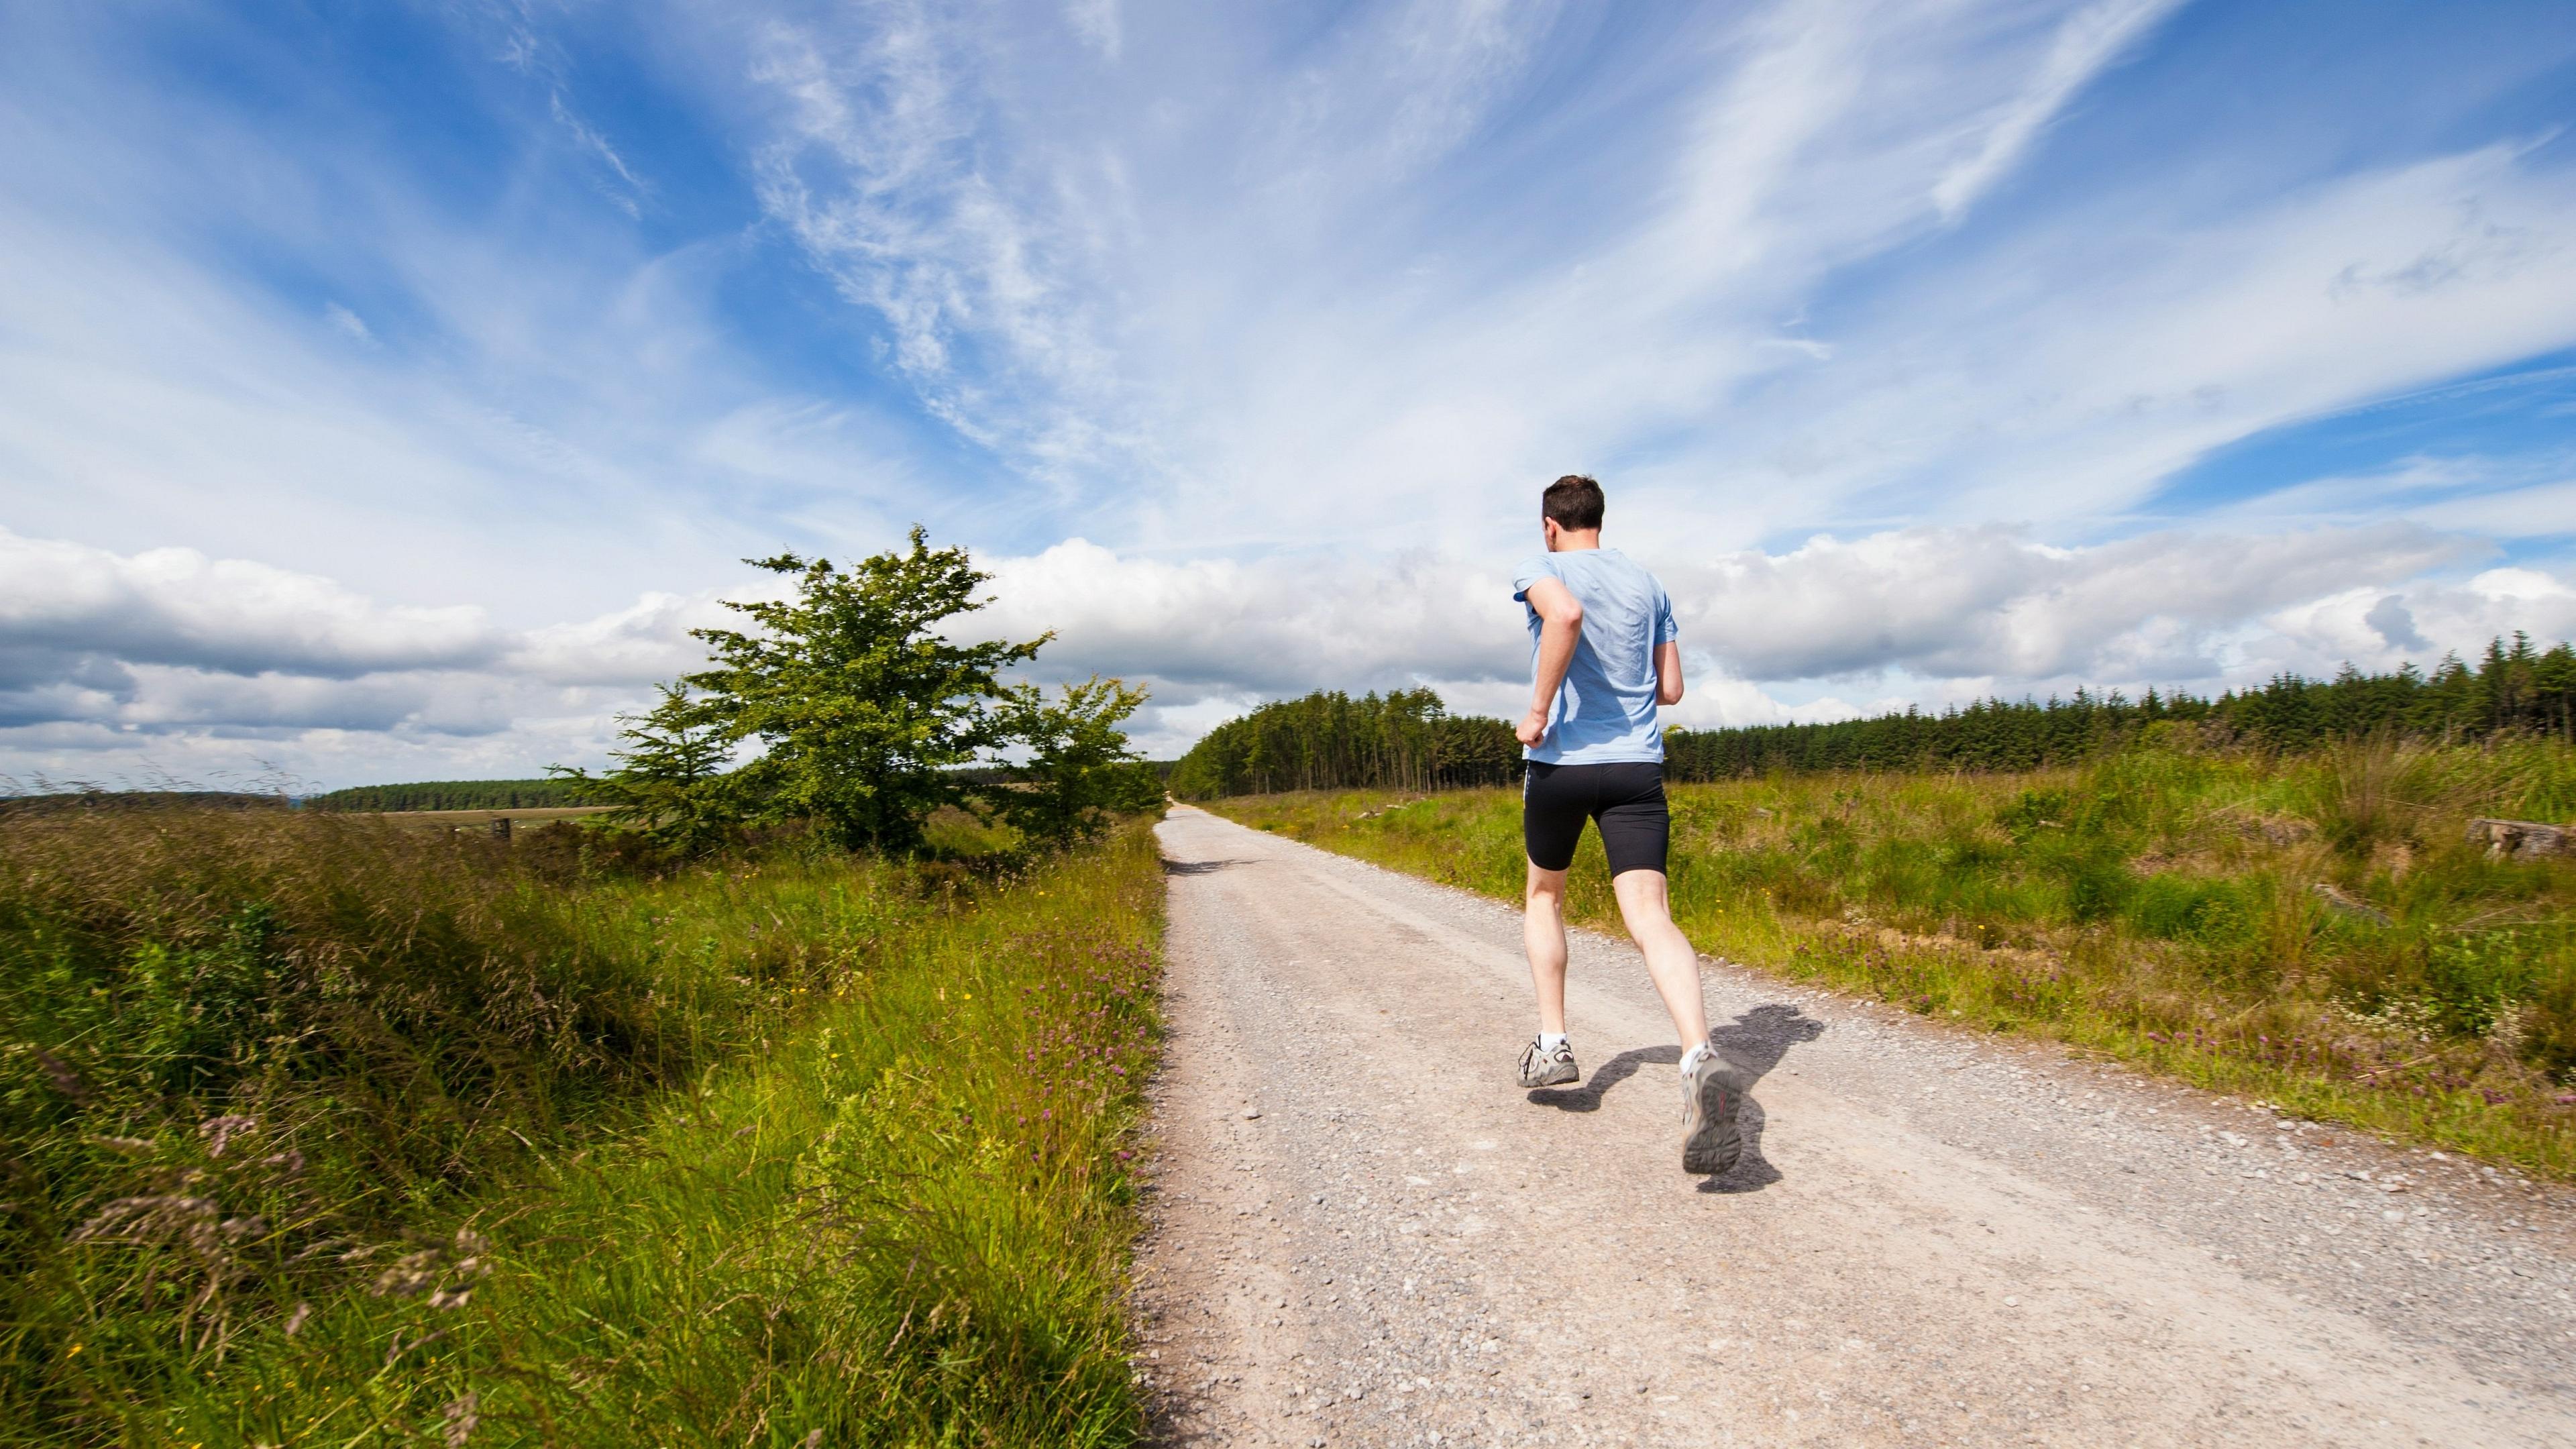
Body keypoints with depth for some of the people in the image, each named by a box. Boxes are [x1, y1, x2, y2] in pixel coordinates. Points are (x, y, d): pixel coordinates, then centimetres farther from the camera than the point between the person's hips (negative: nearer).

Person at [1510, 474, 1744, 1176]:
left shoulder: (1541, 570, 0)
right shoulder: (1647, 583, 16)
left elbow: (1565, 615, -25)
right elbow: (1671, 689, 16)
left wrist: (1539, 710, -18)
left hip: (1560, 761, -3)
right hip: (1638, 765, 3)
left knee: (1544, 894, 20)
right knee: (1650, 916, -8)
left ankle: (1552, 1043, 19)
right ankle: (1701, 1058, -30)